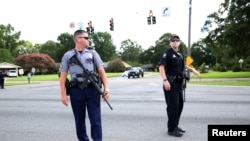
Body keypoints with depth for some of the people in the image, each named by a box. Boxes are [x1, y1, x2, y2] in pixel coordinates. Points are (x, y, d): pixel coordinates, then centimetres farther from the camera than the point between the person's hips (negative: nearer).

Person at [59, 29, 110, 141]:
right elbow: (63, 76, 5)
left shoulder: (92, 53, 9)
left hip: (92, 90, 0)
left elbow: (101, 71, 5)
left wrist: (106, 88, -6)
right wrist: (63, 94, -2)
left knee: (96, 120, 0)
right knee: (79, 120, 11)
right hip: (76, 91, 0)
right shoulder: (68, 56, 7)